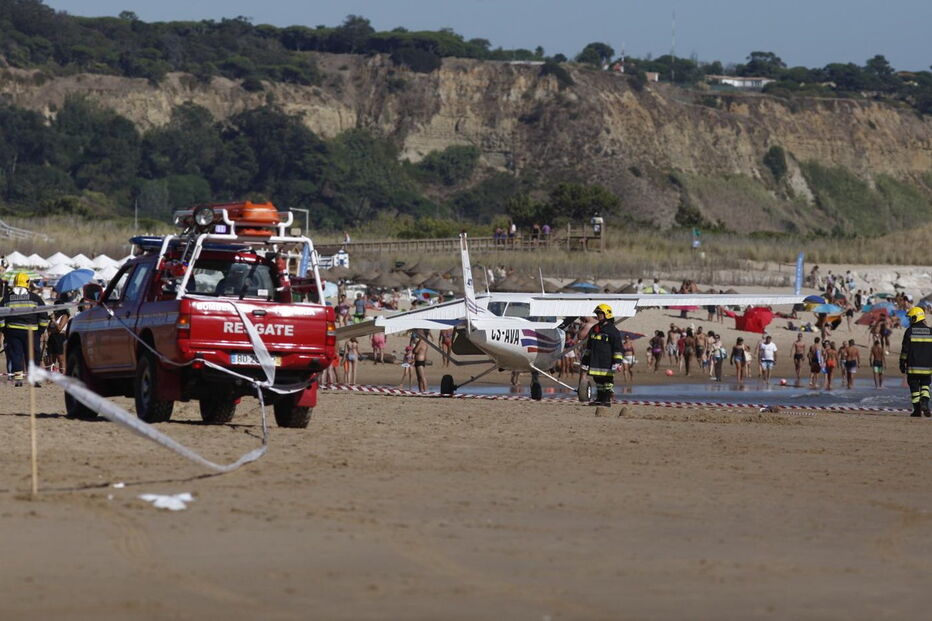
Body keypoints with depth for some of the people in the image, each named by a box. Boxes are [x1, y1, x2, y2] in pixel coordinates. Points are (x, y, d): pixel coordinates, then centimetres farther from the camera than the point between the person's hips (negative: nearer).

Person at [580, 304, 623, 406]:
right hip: (595, 362, 7)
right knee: (598, 380, 10)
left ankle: (607, 399, -1)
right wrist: (585, 361, 22)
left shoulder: (612, 331, -5)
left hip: (607, 362, -7)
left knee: (607, 380, -5)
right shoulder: (593, 330, 17)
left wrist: (617, 362, -16)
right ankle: (599, 399, 16)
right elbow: (589, 347, 24)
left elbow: (618, 348, -7)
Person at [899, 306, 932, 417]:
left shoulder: (910, 331, -6)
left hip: (913, 366, -3)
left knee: (914, 387, 5)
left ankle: (917, 409, 3)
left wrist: (902, 364, 2)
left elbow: (905, 349, -5)